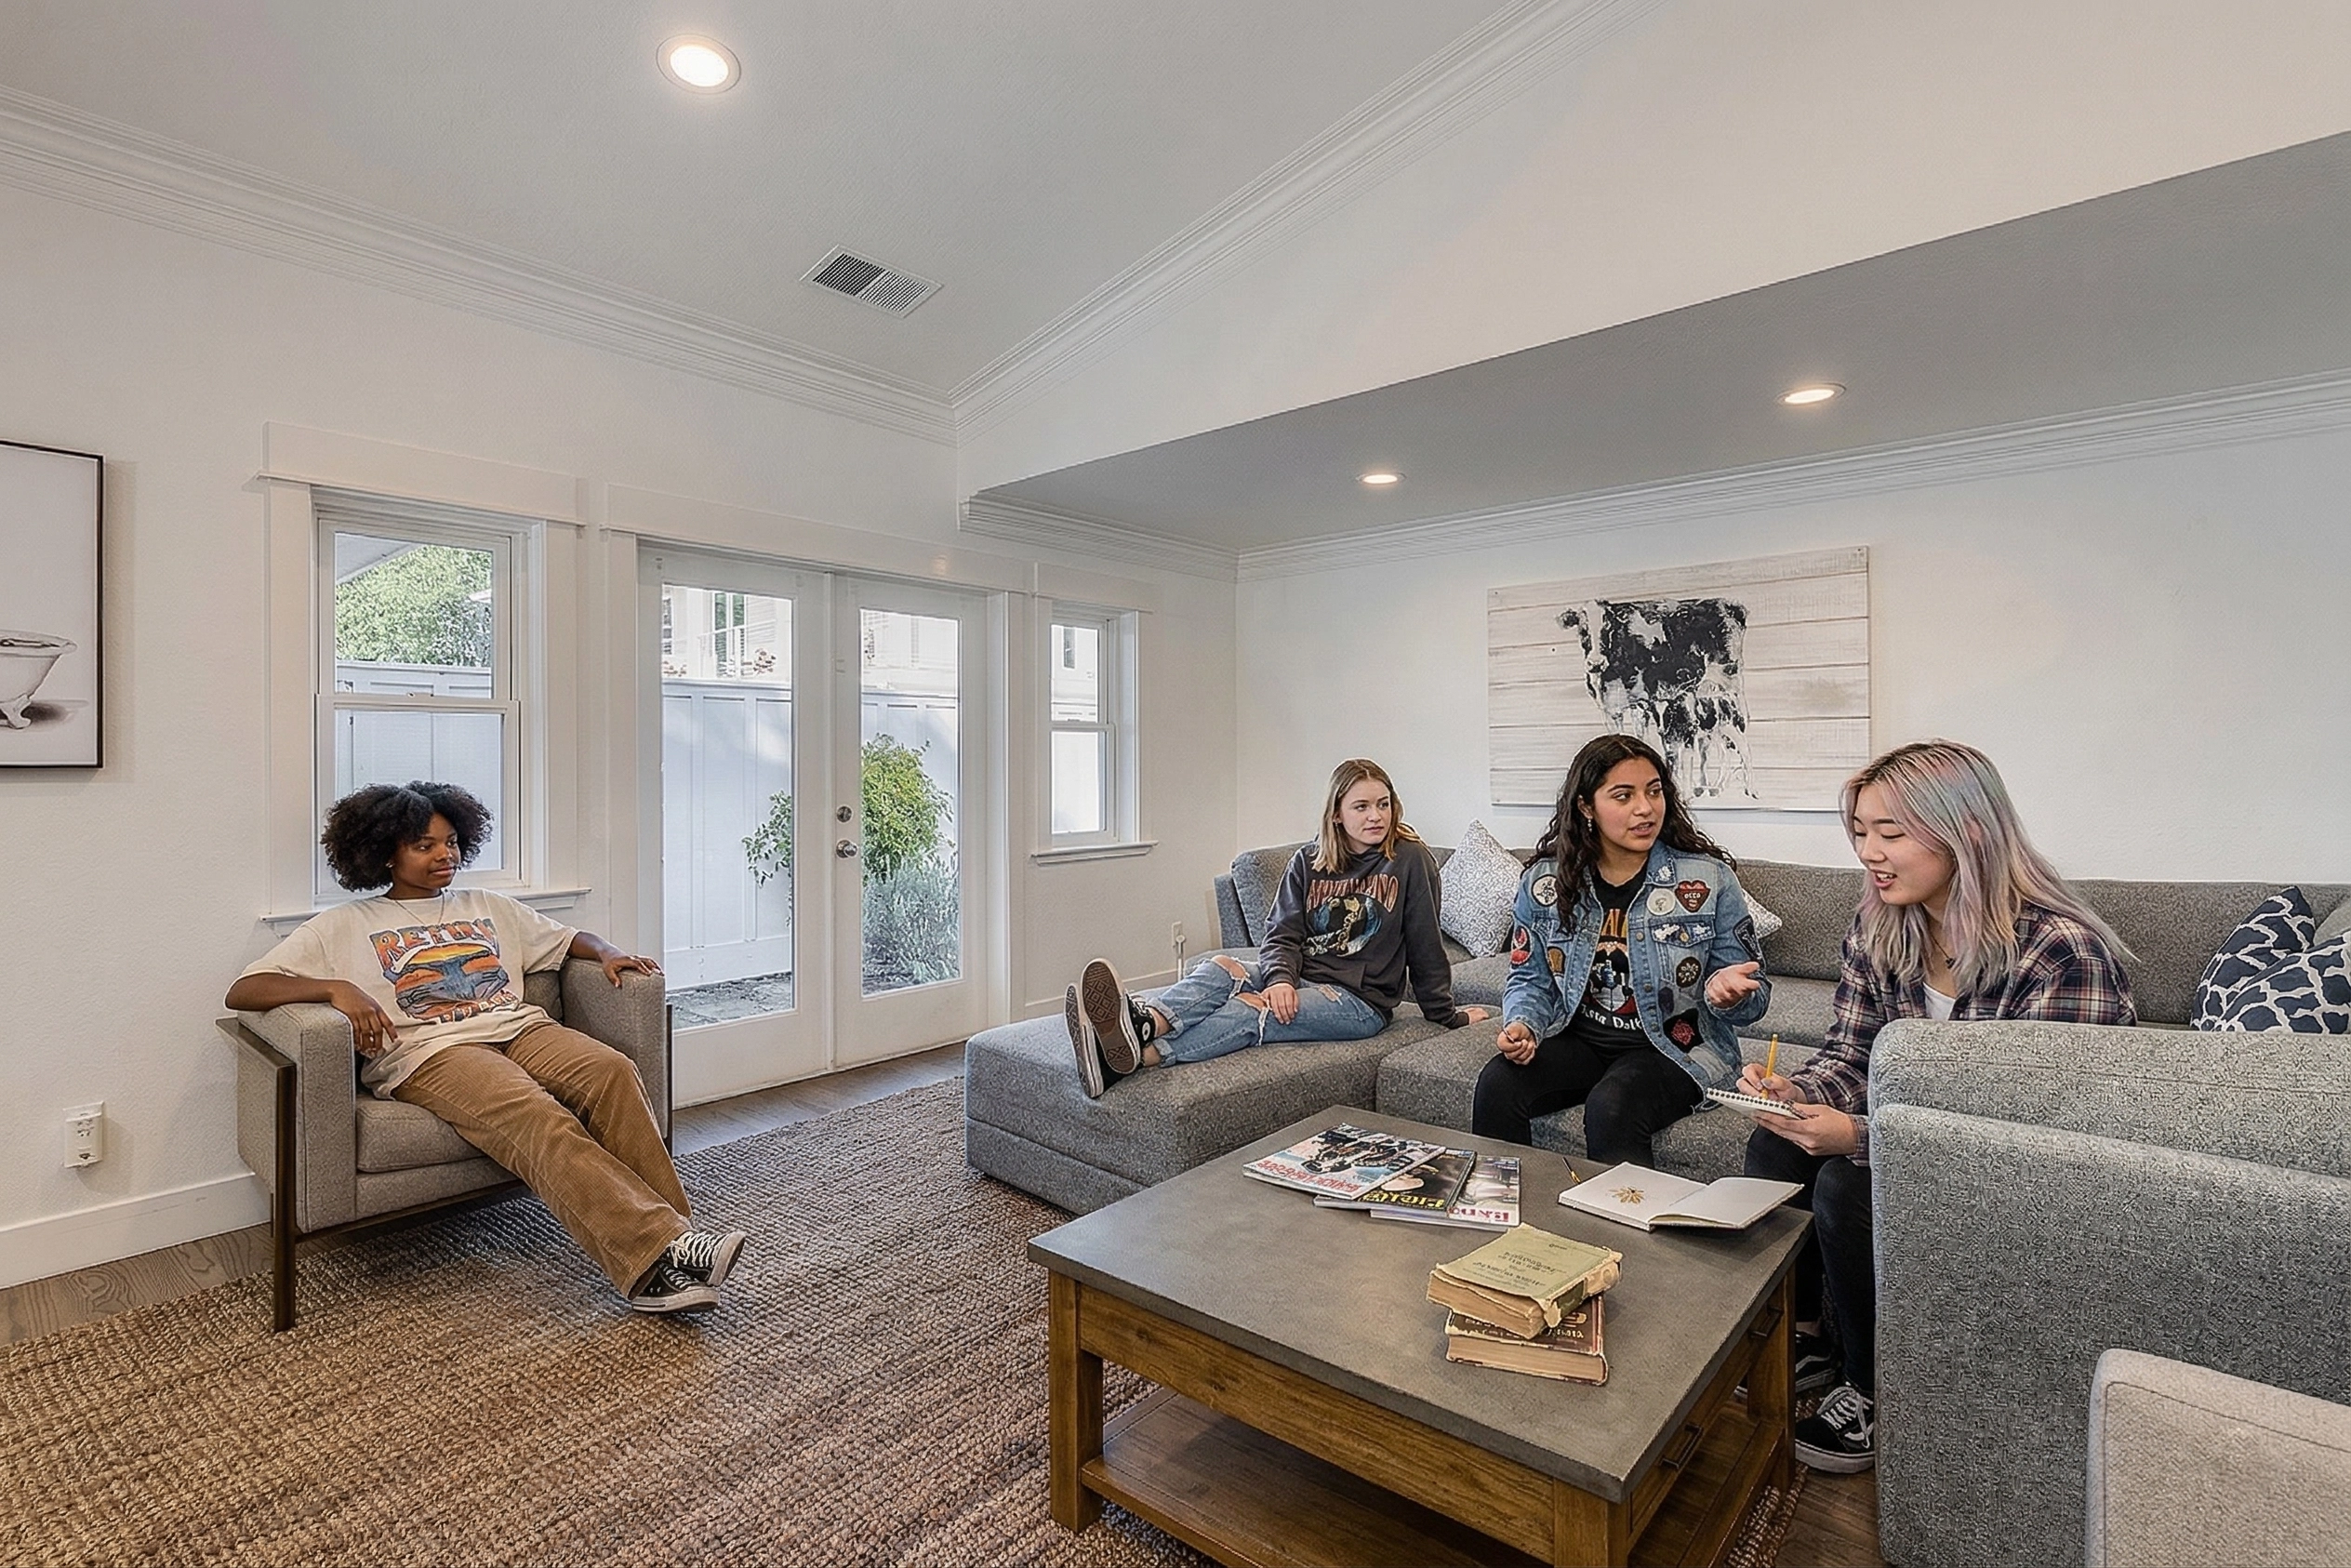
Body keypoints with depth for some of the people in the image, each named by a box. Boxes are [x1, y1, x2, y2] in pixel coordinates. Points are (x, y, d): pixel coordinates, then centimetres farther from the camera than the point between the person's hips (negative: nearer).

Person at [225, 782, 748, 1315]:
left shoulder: (488, 907, 28)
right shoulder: (344, 926, 17)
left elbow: (570, 938, 34)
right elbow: (243, 991, 8)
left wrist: (607, 952, 8)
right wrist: (336, 988, -13)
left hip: (519, 1028, 4)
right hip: (428, 1051, -4)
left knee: (613, 1072, -30)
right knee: (538, 1120, -35)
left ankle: (673, 1237, -34)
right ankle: (654, 1257, -43)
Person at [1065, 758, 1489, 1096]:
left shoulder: (1410, 860, -2)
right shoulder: (1308, 861, 8)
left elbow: (1424, 947, 3)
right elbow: (1283, 934, 1)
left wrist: (1446, 1015, 10)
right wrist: (1280, 978, -19)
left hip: (1362, 1000, -4)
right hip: (1301, 979, 4)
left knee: (1250, 1009, -30)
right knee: (1221, 968, -26)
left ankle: (1139, 1055, -51)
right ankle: (1145, 1021, -55)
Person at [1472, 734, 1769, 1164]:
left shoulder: (1709, 879, -7)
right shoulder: (1546, 882, -1)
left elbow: (1753, 998, -2)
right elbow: (1530, 979, 7)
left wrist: (1724, 991, -26)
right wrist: (1521, 1024, -14)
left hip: (1675, 1047, -2)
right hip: (1579, 1039, 3)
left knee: (1611, 1107, -32)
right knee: (1497, 1084, -22)